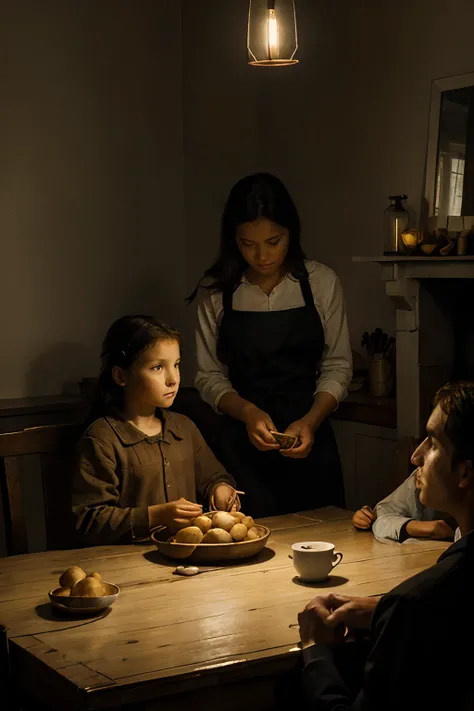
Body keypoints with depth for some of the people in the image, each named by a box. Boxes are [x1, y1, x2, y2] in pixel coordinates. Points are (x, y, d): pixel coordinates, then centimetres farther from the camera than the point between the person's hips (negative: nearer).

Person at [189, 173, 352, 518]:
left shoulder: (321, 283, -3)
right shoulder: (217, 292, -2)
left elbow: (337, 366, 0)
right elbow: (209, 376, 0)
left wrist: (310, 421, -15)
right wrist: (247, 412, -17)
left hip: (309, 441, 1)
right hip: (243, 447, 0)